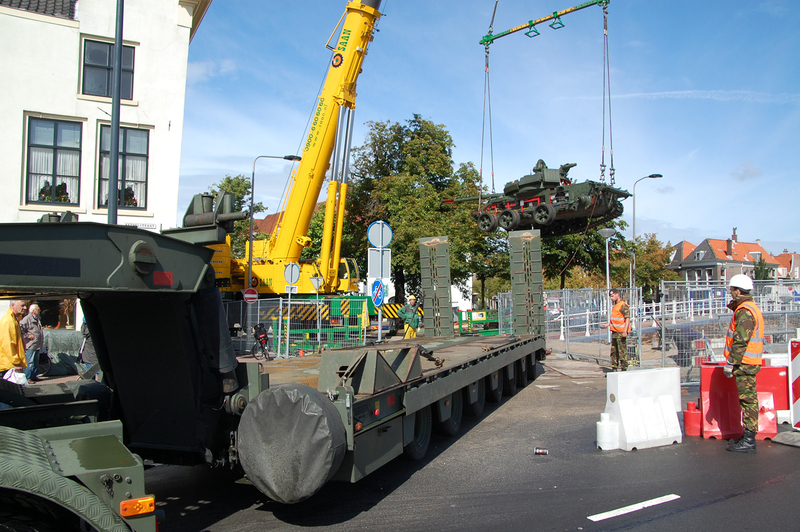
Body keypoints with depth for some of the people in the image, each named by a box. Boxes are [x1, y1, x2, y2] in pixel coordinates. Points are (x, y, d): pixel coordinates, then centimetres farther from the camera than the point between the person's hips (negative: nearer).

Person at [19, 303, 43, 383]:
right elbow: (20, 329, -21)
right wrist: (27, 336, -17)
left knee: (36, 362, 15)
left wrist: (41, 342, 22)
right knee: (30, 362, -8)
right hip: (30, 346, -9)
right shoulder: (27, 319, -13)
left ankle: (34, 376, 24)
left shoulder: (37, 319, 17)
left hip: (37, 345, 9)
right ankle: (27, 378, -4)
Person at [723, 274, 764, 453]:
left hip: (744, 364, -10)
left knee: (748, 400, -6)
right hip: (750, 363, 10)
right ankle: (748, 436, 20)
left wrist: (730, 363, -19)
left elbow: (740, 341, -22)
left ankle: (749, 440, -2)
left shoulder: (744, 312, -17)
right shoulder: (751, 308, 17)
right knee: (748, 400, 13)